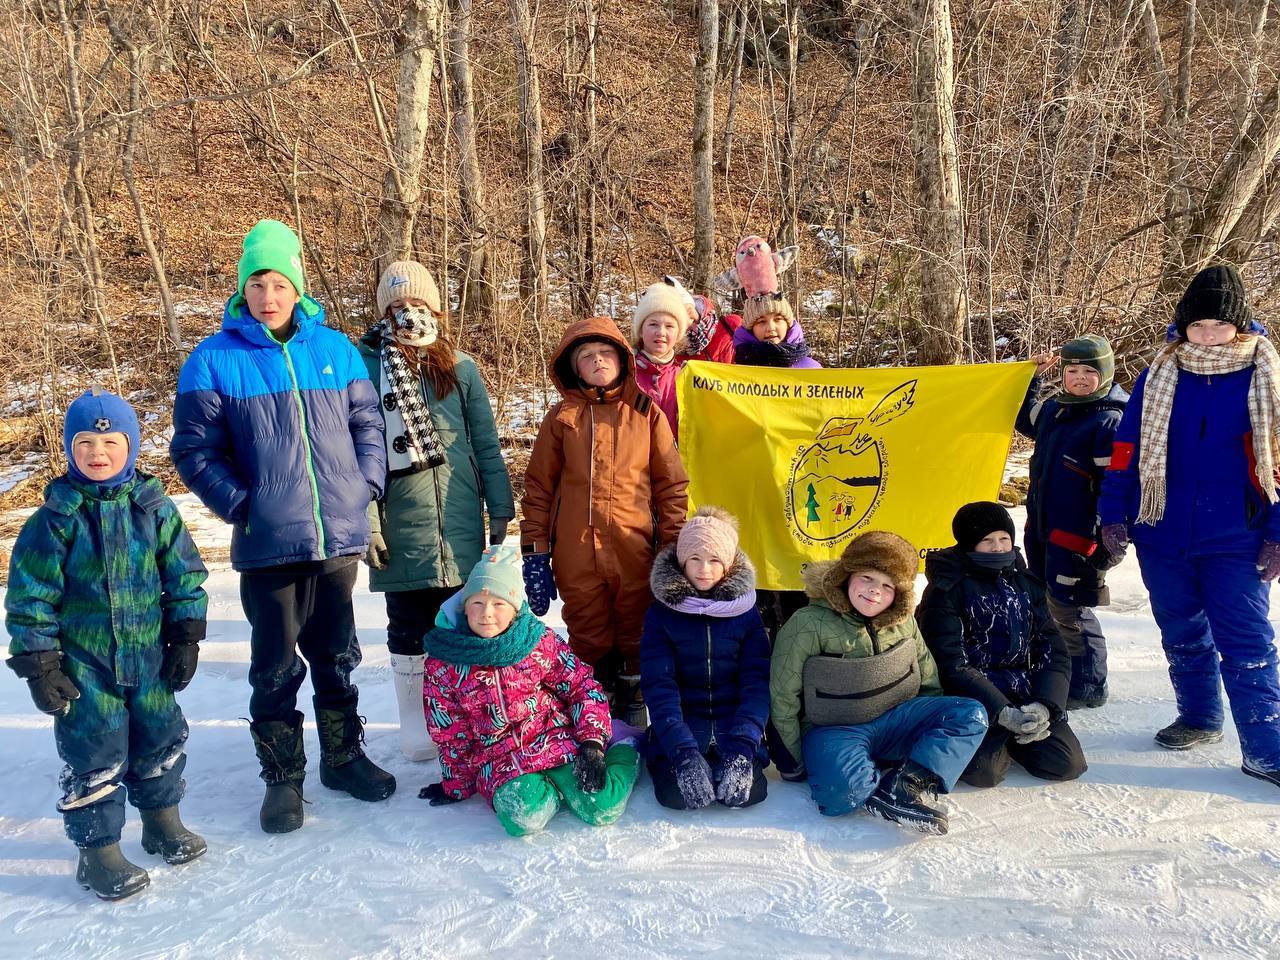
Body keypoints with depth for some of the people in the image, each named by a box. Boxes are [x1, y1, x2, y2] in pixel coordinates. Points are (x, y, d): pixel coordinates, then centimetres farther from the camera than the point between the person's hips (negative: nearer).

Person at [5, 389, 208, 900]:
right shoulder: (56, 518, -10)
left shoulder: (155, 507, -3)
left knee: (161, 740, 16)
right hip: (83, 664, -3)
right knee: (94, 755, 4)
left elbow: (184, 574, 3)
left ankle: (162, 821, 38)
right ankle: (98, 849, 21)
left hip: (148, 655, 3)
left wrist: (186, 636, 2)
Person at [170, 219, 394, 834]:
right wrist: (240, 505, -12)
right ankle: (281, 777, 25)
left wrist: (366, 486, -2)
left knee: (337, 657, 17)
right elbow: (194, 448, -3)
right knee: (276, 667, 8)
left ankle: (343, 757, 34)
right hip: (268, 545, -2)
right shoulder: (214, 359, -3)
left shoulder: (335, 349, 5)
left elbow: (367, 423, 10)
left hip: (340, 536, 2)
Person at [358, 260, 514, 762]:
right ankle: (415, 723, 23)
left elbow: (486, 444, 8)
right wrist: (365, 518, -9)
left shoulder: (460, 368, 7)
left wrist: (501, 509, 5)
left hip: (461, 521, 2)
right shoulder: (365, 366, -1)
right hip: (400, 526, -2)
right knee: (409, 625, 7)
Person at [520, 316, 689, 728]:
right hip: (576, 553, 0)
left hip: (636, 550, 0)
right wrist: (535, 551, 1)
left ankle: (635, 705, 27)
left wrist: (673, 548, 0)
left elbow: (671, 483, 5)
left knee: (636, 634, 9)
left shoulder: (647, 413, 5)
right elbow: (538, 486, 7)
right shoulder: (562, 417, 6)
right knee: (588, 637, 8)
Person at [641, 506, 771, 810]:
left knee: (750, 792, -24)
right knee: (677, 794, -26)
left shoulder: (745, 609, 2)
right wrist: (683, 751, -25)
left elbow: (757, 681, -6)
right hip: (679, 730, -1)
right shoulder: (661, 612, -2)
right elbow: (658, 685, -10)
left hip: (734, 728, 1)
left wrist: (744, 745, -22)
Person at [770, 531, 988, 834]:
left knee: (972, 715, -16)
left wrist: (937, 728, 6)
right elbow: (783, 698, -9)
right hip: (833, 730, -6)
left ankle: (906, 786, -29)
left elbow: (928, 682, 15)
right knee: (842, 787, -39)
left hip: (894, 719, 6)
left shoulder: (903, 623, 3)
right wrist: (796, 764, -7)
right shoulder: (809, 625, -13)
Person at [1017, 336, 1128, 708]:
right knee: (1043, 603, 18)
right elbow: (1025, 420, 33)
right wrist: (1034, 376, 23)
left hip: (1077, 536, -9)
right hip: (1042, 528, 9)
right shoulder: (1054, 407, 9)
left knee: (1067, 608, -4)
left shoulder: (1110, 422, -15)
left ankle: (1087, 688, 12)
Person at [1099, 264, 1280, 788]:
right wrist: (1114, 515, 1)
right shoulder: (1158, 377, 2)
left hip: (1235, 542, -2)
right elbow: (1126, 449, 4)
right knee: (1182, 635, 15)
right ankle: (1199, 719, 32)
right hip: (1163, 536, 3)